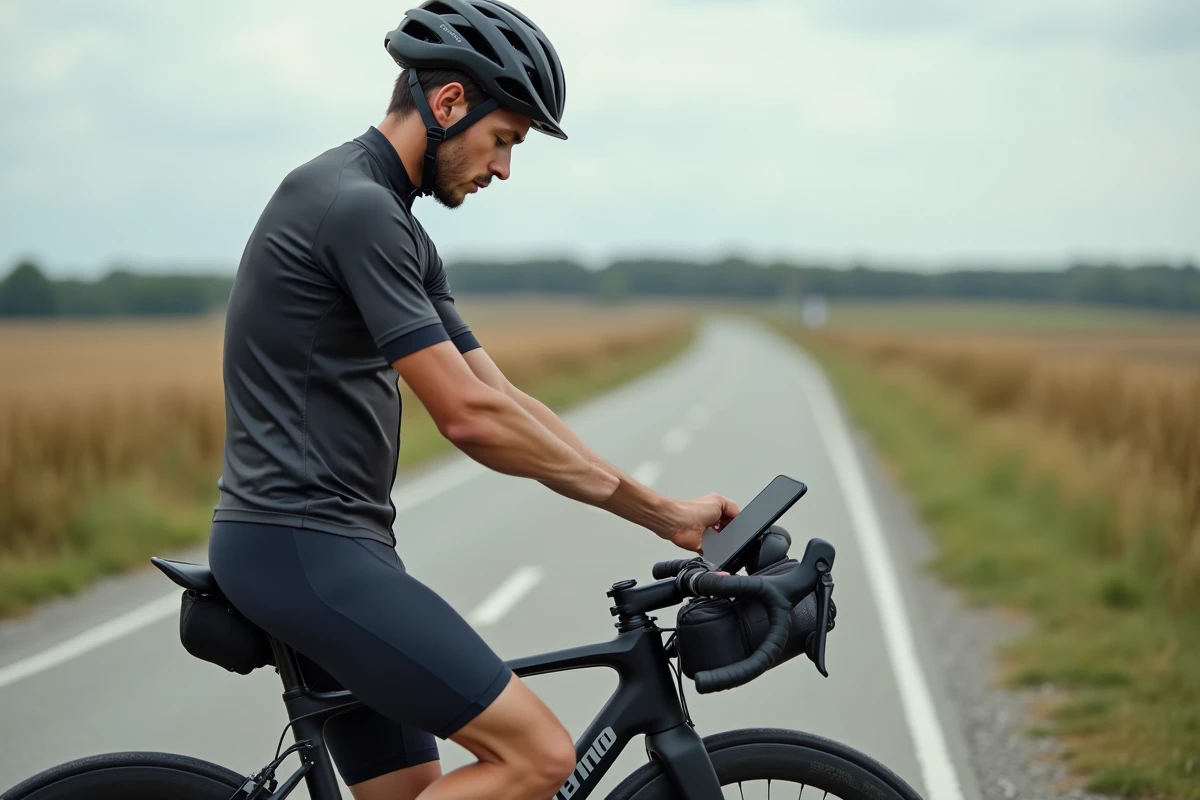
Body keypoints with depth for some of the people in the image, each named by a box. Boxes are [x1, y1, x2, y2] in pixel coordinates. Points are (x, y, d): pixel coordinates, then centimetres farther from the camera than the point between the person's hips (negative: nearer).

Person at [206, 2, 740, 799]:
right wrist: (627, 491, -6)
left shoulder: (395, 225, 17)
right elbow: (469, 415, -19)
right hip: (303, 549, -10)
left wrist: (665, 514, 11)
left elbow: (500, 400, 16)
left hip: (327, 549, 10)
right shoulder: (353, 204, -16)